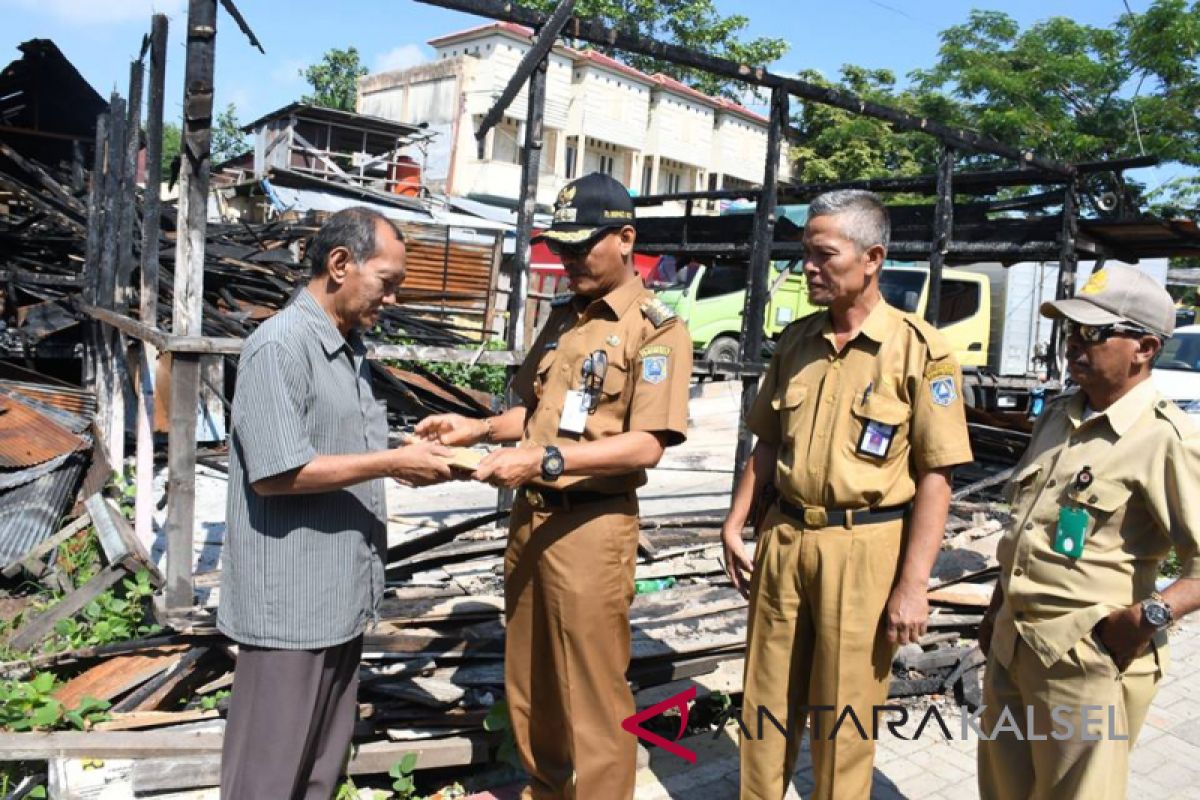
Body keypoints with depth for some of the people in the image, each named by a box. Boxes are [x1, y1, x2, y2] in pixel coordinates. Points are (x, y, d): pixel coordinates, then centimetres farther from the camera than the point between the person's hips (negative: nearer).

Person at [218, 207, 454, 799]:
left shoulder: (351, 347, 11)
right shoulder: (280, 345, -17)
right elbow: (274, 473, -23)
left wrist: (408, 458, 0)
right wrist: (392, 464, -18)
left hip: (341, 592, 9)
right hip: (291, 600, -9)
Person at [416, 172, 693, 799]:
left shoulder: (657, 330, -10)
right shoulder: (561, 316, 12)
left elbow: (647, 444, -19)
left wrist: (544, 460, -27)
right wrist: (476, 429, 1)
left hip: (591, 526, -7)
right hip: (529, 515, 8)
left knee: (592, 692, 6)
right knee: (529, 679, 21)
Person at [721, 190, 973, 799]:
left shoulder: (918, 350, -9)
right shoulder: (796, 341, 8)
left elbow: (935, 475, -10)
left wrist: (912, 585, -12)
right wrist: (734, 524, 8)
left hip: (862, 547, -4)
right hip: (783, 537, 5)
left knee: (842, 712, 10)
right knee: (767, 700, 15)